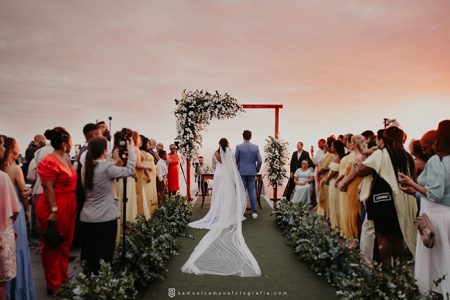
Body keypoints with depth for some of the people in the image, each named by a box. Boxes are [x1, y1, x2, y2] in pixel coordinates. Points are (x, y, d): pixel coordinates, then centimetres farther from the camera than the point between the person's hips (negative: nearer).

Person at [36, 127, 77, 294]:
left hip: (68, 208, 9)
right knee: (53, 246, 6)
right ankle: (54, 285, 20)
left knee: (65, 244, 18)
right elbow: (48, 189, -19)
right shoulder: (50, 162, -17)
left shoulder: (65, 159, 10)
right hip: (55, 209, -9)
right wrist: (53, 211, -21)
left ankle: (63, 277, 33)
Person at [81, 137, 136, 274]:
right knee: (104, 256, 6)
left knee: (89, 255, 14)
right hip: (105, 218, -7)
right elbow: (129, 170, -5)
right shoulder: (107, 167, -15)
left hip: (87, 218, 7)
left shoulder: (86, 168, 6)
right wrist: (131, 151, 4)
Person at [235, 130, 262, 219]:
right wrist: (257, 170, 13)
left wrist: (237, 170, 15)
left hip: (242, 172, -2)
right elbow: (260, 161, -2)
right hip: (252, 172, 2)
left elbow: (236, 160, -2)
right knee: (252, 192, 7)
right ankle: (254, 211, 6)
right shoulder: (255, 147, -1)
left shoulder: (239, 147, -7)